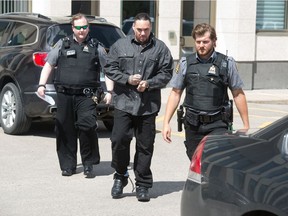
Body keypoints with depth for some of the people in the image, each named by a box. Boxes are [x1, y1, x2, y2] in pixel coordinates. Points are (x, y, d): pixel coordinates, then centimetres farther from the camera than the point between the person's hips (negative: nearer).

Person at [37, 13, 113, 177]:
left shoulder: (96, 47, 10)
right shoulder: (62, 45, 12)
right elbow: (49, 65, 13)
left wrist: (109, 91, 3)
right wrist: (42, 84, 1)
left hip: (87, 96, -2)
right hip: (64, 95, 2)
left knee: (87, 127, -16)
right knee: (65, 131, 3)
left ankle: (89, 163, -1)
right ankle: (68, 165, 14)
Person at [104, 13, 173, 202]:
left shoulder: (160, 48, 5)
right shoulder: (120, 46, 7)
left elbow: (166, 73, 2)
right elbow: (110, 68, 6)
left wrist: (149, 83, -12)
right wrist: (127, 79, -8)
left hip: (148, 106, 0)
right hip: (124, 102, 0)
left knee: (145, 146, 4)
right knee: (119, 140, -6)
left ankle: (143, 185, 14)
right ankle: (120, 177, 16)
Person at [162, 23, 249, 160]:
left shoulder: (226, 64, 1)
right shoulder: (185, 64, 6)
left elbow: (238, 94, 5)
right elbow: (175, 93, 9)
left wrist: (246, 125, 4)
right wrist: (166, 123, 3)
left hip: (218, 126, -2)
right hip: (193, 126, 2)